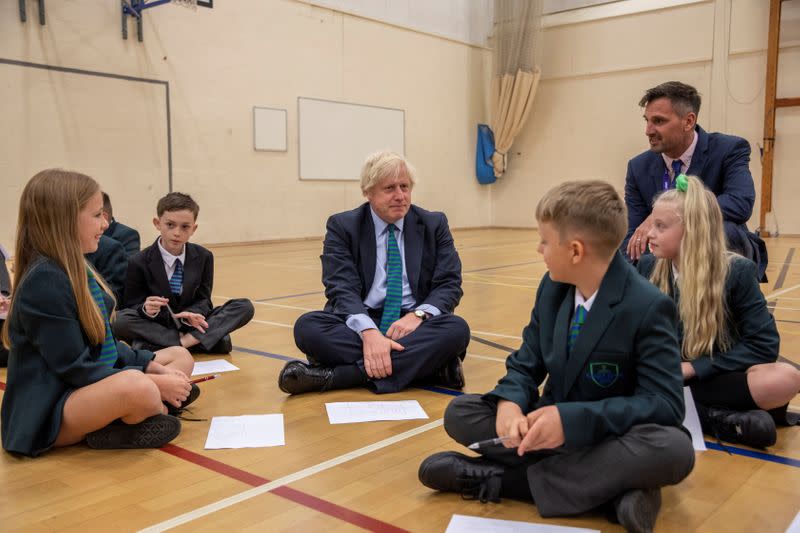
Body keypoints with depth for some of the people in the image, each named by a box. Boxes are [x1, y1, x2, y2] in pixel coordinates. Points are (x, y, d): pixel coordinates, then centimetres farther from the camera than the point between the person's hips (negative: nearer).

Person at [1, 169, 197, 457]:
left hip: (87, 388, 10)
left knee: (181, 357, 14)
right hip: (47, 411, -10)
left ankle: (113, 422, -7)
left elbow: (105, 345, 13)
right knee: (136, 387, -40)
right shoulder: (45, 281, -21)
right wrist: (154, 383, -19)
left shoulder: (76, 268, 9)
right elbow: (74, 368, -21)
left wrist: (151, 365, 0)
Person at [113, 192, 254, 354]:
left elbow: (203, 300, 0)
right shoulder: (139, 263, -9)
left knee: (245, 307, -15)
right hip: (155, 326, -2)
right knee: (118, 320, -34)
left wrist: (191, 314, -24)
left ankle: (190, 339, -29)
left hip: (190, 323, 2)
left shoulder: (203, 257, -1)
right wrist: (146, 309, -30)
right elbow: (131, 307, -5)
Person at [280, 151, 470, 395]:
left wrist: (419, 315, -21)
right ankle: (426, 366, -31)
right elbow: (342, 288, -10)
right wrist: (368, 332, -31)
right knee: (307, 326, -29)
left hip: (414, 323, 1)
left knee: (457, 329, -30)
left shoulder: (434, 225, 8)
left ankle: (335, 376, -31)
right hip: (360, 323, 0)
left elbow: (449, 284, 2)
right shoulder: (342, 226, 3)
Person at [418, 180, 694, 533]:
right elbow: (525, 364, 2)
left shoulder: (649, 307, -20)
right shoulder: (553, 287, -2)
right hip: (552, 424, 5)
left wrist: (572, 419, -34)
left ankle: (506, 477, -25)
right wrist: (510, 404, -22)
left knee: (674, 449, -36)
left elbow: (666, 404, -23)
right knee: (460, 413, -12)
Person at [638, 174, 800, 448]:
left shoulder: (736, 271, -7)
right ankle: (718, 418, -27)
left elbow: (764, 343, -11)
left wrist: (694, 367, -15)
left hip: (712, 380, -3)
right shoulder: (647, 266, 1)